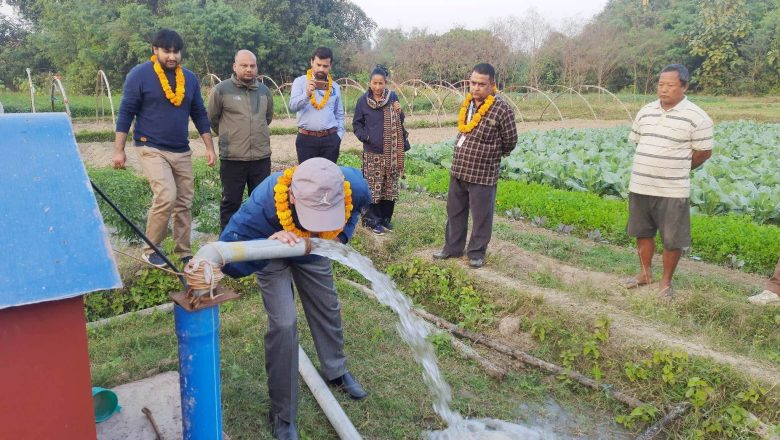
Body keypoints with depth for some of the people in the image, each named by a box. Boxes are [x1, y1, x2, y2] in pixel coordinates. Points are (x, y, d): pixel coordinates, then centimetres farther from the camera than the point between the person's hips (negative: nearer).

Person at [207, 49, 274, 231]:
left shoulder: (264, 91, 8)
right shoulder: (221, 90, -5)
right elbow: (212, 119, 7)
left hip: (262, 157, 4)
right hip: (232, 159, -4)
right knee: (231, 202, 5)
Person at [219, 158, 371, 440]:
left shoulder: (354, 186, -37)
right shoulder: (264, 203, -47)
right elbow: (226, 256, -41)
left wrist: (342, 234, -19)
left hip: (313, 250, 4)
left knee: (327, 309, 17)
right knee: (283, 324, -12)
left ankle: (336, 371, 48)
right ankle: (283, 416, 9)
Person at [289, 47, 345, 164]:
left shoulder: (335, 87, 11)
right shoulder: (300, 81, 1)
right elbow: (293, 106, -14)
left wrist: (339, 135, 6)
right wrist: (307, 94, -31)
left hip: (330, 139, 3)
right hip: (306, 139, -3)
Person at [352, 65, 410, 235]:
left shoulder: (392, 97, 2)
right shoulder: (363, 101, -2)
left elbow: (399, 123, 10)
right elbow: (356, 124, 5)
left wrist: (399, 112, -11)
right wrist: (365, 136, -11)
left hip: (391, 151, 2)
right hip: (372, 152, -2)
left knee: (390, 186, 7)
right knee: (373, 186, -2)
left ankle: (386, 217, 22)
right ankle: (373, 220, 11)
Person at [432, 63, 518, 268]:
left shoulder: (502, 109, -15)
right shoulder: (467, 104, 5)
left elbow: (509, 142, -6)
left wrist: (489, 156, 8)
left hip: (483, 174, -6)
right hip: (458, 170, 7)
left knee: (481, 216, 6)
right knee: (455, 212, 16)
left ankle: (476, 252, 22)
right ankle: (453, 247, 31)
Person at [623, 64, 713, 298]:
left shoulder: (697, 117, -10)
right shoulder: (645, 112, 6)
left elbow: (703, 153, -3)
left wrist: (675, 170, 5)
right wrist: (651, 168, 10)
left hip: (672, 190, -5)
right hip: (640, 186, 5)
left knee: (672, 239, 5)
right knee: (643, 232, 17)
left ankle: (666, 281, 23)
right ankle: (645, 273, 35)